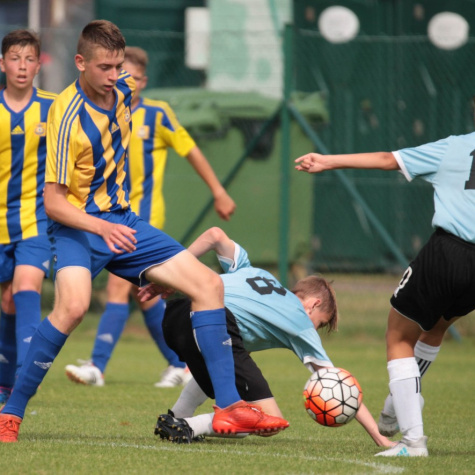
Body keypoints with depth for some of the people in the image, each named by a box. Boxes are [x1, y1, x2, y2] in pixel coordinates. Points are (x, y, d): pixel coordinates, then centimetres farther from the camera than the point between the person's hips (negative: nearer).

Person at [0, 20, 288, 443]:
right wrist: (102, 228, -36)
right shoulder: (67, 116, -21)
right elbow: (53, 202, -21)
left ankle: (229, 407, 0)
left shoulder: (122, 91, 0)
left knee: (208, 283, -1)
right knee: (73, 304, -34)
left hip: (122, 222, 8)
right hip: (77, 225, -8)